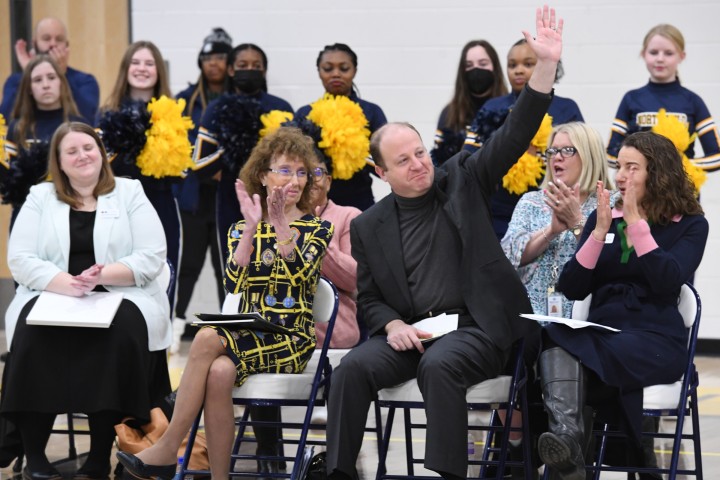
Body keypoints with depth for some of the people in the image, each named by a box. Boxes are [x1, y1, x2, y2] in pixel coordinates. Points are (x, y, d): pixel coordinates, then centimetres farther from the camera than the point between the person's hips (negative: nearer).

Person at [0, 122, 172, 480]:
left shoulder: (130, 193, 8)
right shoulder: (40, 197, 11)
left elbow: (152, 257, -2)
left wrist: (101, 276, -19)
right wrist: (67, 284, -19)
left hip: (120, 298, -1)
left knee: (123, 330, -35)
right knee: (34, 330, -33)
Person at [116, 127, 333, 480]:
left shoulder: (318, 229, 7)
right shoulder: (241, 230, 14)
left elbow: (299, 273, -13)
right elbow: (233, 284, -4)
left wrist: (280, 223, -20)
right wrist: (252, 227, -10)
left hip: (291, 343, -3)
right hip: (247, 337, 3)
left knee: (207, 338, -31)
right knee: (218, 373, -34)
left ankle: (167, 451, -28)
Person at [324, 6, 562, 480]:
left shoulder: (462, 181, 7)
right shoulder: (369, 226, 12)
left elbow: (514, 135, -2)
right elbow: (369, 298, 16)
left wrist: (546, 65, -15)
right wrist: (393, 325, -8)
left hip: (475, 327, -3)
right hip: (408, 332, 3)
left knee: (439, 364, -34)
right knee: (354, 366, -24)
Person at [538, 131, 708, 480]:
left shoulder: (690, 225, 7)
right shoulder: (602, 218, 18)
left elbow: (668, 281, -13)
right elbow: (572, 290, 8)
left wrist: (636, 222, -10)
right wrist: (600, 231, -2)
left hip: (656, 339, -3)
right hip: (600, 333, 3)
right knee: (556, 336, -34)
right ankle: (566, 435, -55)